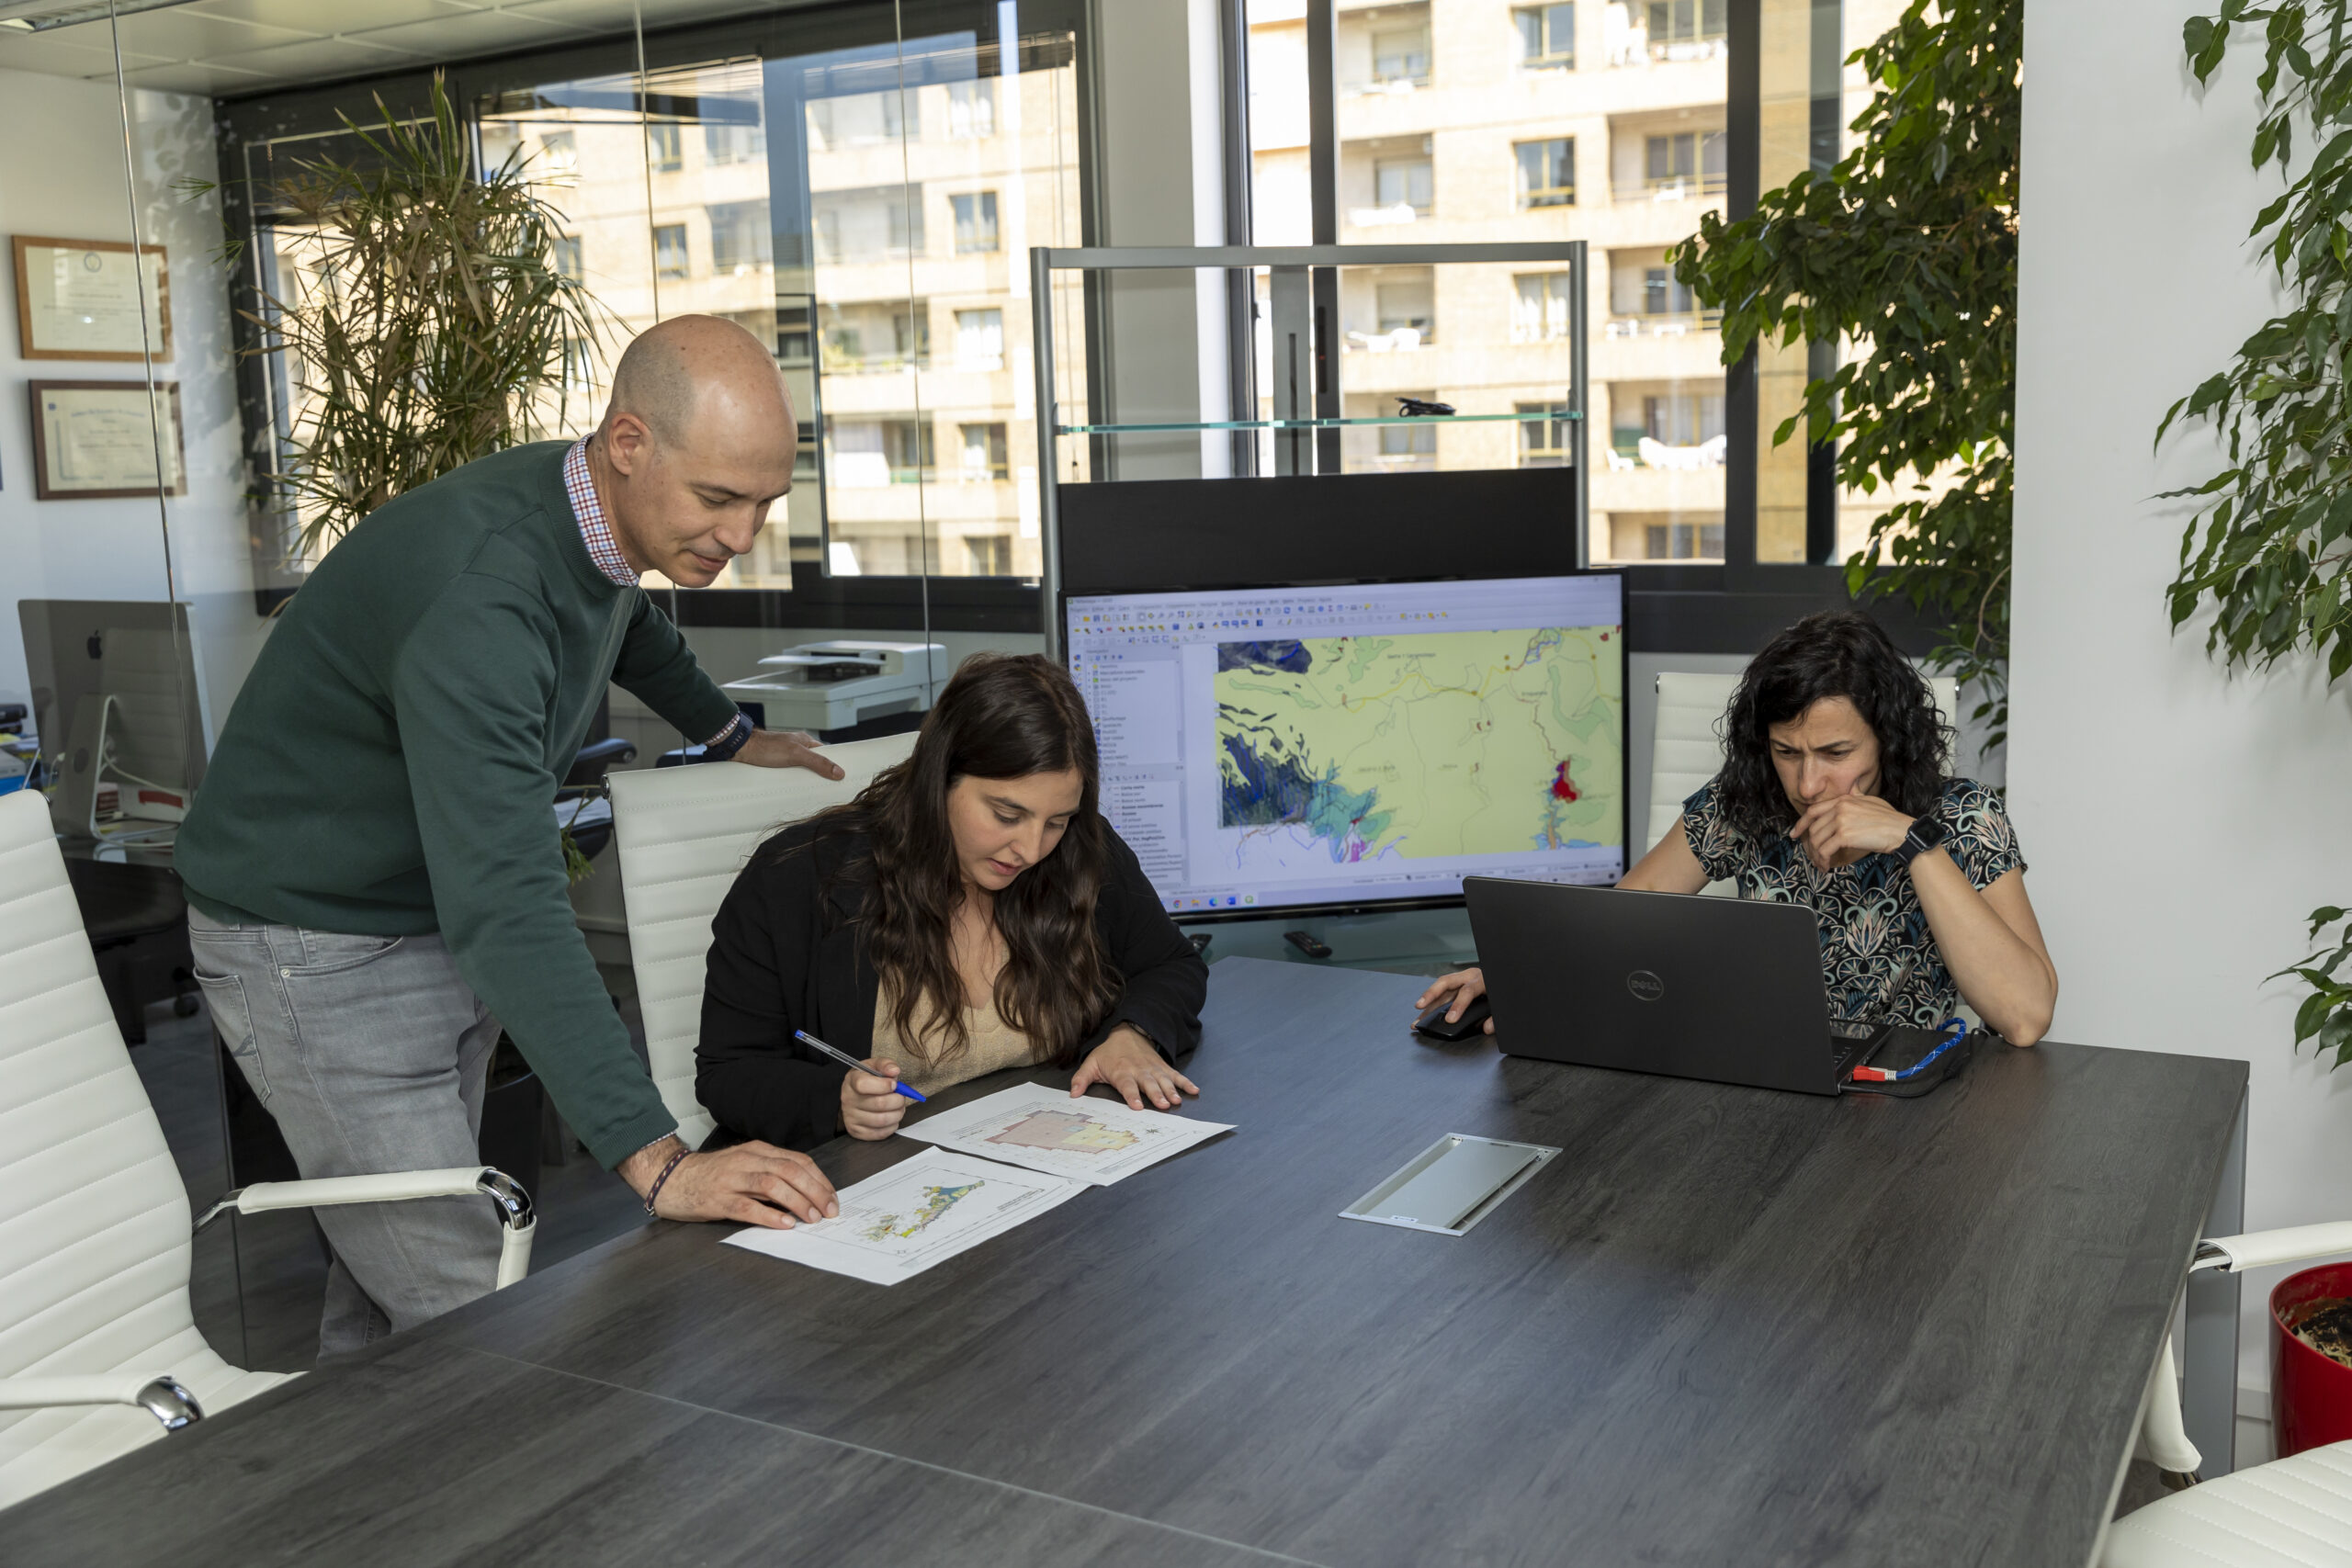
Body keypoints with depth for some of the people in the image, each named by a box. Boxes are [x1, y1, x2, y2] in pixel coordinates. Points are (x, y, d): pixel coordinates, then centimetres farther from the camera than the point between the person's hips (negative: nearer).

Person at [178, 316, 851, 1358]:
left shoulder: (599, 513, -4)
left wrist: (731, 735, 38)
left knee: (398, 1261, 14)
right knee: (467, 1315, -12)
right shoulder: (478, 598, -33)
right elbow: (506, 908, -41)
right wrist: (657, 1162, -45)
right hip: (320, 948, -9)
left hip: (443, 923, 9)